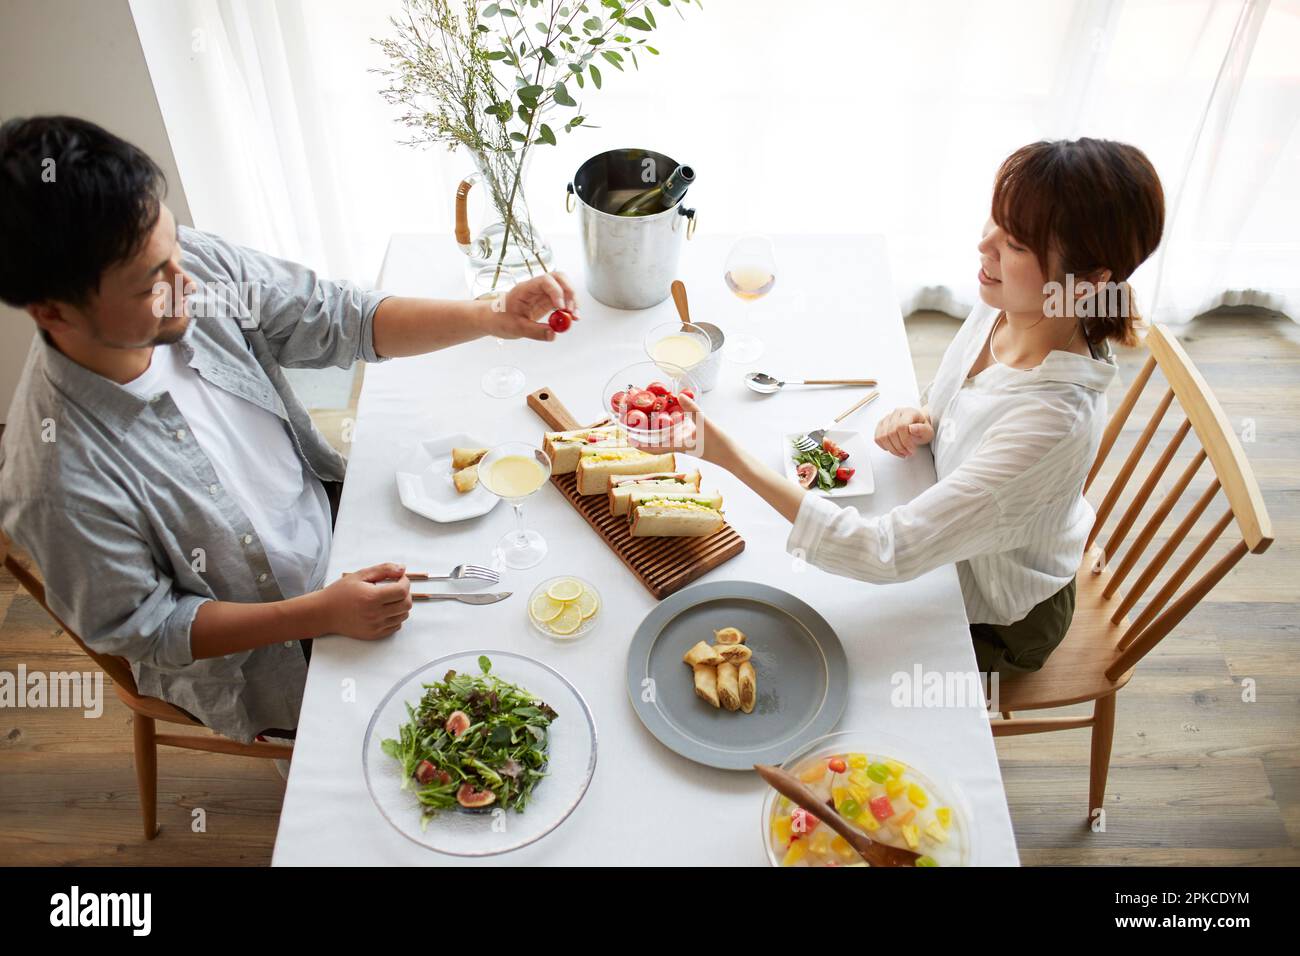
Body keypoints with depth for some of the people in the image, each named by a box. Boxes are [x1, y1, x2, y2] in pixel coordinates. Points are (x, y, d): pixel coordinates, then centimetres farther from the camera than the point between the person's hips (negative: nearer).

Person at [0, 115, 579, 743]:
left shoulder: (197, 263, -21)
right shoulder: (58, 480, -33)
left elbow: (343, 321, -11)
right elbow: (139, 627, -19)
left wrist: (493, 317, -23)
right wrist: (321, 614, -25)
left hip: (330, 517, 5)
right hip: (259, 657, -5)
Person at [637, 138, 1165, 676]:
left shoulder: (1055, 419, -41)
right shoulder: (1000, 309, -18)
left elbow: (886, 555, -43)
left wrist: (729, 455, -49)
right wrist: (921, 421, -19)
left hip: (995, 623, -6)